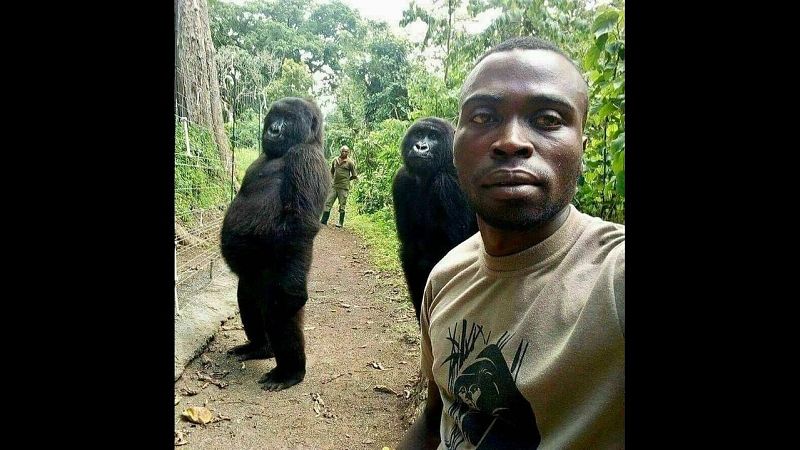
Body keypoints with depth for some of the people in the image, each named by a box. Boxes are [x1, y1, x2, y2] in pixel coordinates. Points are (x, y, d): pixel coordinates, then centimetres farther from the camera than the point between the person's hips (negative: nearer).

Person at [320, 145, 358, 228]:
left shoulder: (350, 162, -2)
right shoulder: (335, 160, 12)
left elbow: (354, 176, 3)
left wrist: (346, 179, 8)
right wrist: (334, 178, 16)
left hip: (343, 187, -5)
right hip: (334, 186, 5)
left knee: (342, 205, 0)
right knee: (328, 203, 1)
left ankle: (341, 223, 10)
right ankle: (324, 221, 4)